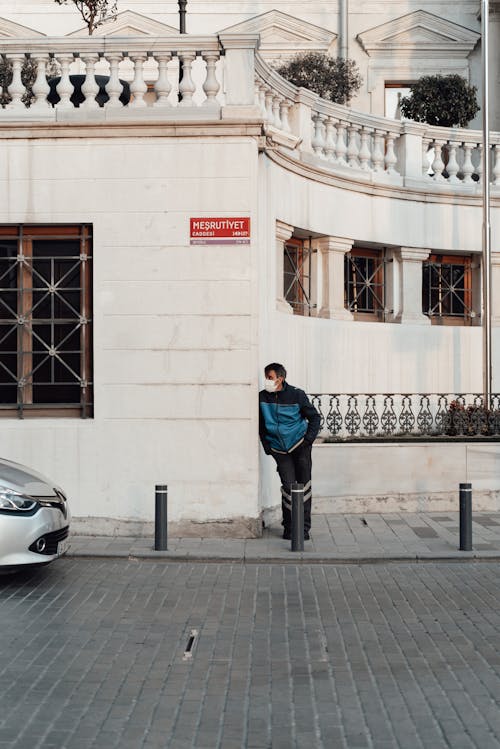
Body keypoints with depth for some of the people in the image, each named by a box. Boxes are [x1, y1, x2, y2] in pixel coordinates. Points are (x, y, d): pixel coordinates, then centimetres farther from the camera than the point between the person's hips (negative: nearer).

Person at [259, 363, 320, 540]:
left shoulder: (296, 395, -9)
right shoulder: (262, 397, -3)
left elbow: (315, 417, 2)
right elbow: (260, 424, 11)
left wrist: (309, 438, -8)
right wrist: (266, 445, 5)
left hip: (300, 445, -1)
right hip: (280, 450, 1)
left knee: (304, 485, -1)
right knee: (288, 487, -8)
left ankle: (304, 527, 7)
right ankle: (289, 526, 5)